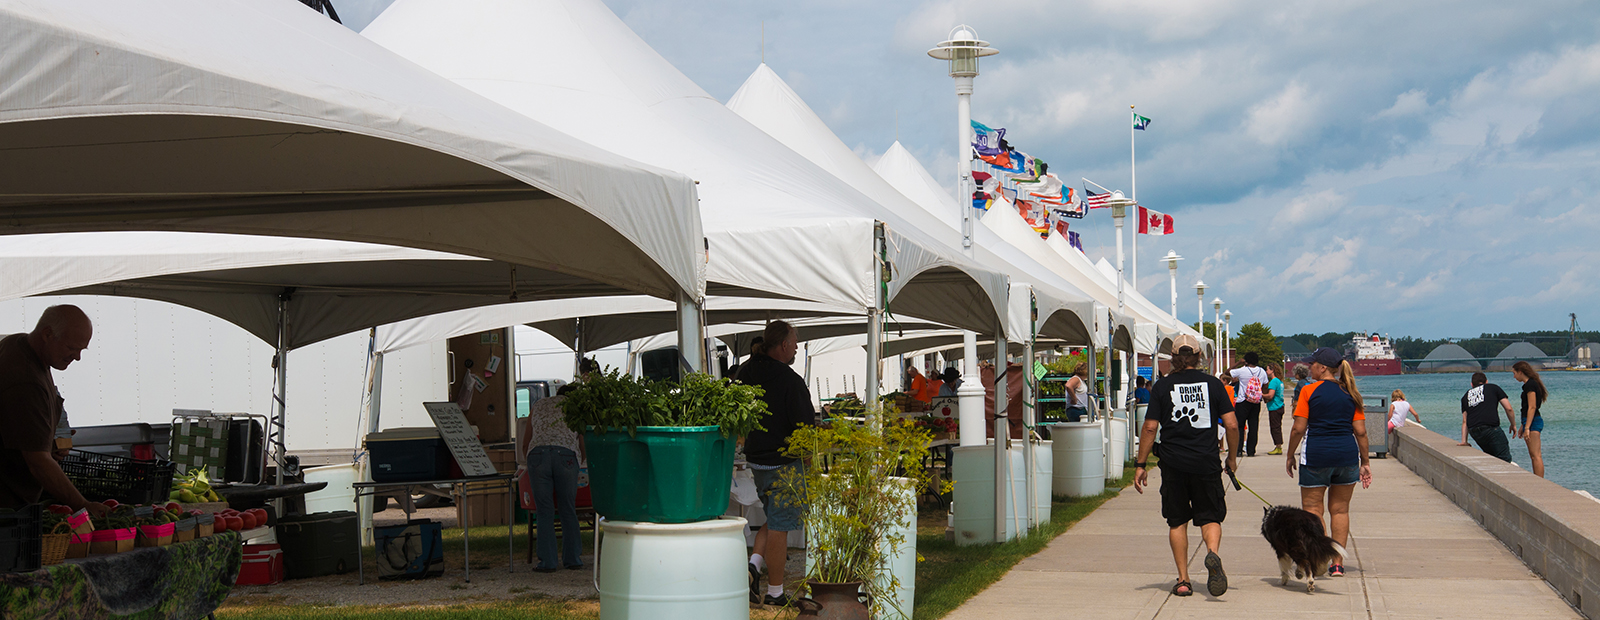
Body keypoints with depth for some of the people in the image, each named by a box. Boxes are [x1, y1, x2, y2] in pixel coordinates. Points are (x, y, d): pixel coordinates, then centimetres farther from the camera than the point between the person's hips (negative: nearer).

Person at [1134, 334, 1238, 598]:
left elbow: (1150, 428, -4)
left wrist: (1140, 464, 2)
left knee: (1177, 521, 11)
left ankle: (1183, 580, 9)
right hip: (1206, 462, 0)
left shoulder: (1162, 386, 0)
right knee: (1209, 516, 10)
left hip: (1173, 464, 0)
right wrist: (1232, 457, 14)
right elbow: (1231, 425, -1)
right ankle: (1213, 553, -21)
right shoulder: (1212, 384, 2)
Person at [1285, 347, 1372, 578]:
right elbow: (1360, 431, 4)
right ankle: (1337, 563, 11)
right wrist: (1365, 462, 12)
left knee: (1312, 508, 5)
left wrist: (1290, 455, 4)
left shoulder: (1309, 391, -6)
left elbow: (1299, 428, -8)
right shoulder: (1350, 394, 6)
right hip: (1347, 455, 4)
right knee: (1340, 509, 11)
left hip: (1316, 455, -4)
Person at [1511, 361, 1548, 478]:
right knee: (1533, 455, 12)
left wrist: (1527, 428, -22)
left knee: (1536, 455, -12)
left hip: (1533, 422, -10)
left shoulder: (1530, 385, -13)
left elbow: (1532, 407, -19)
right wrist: (1522, 427, 27)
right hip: (1532, 421, 10)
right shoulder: (1530, 384, 18)